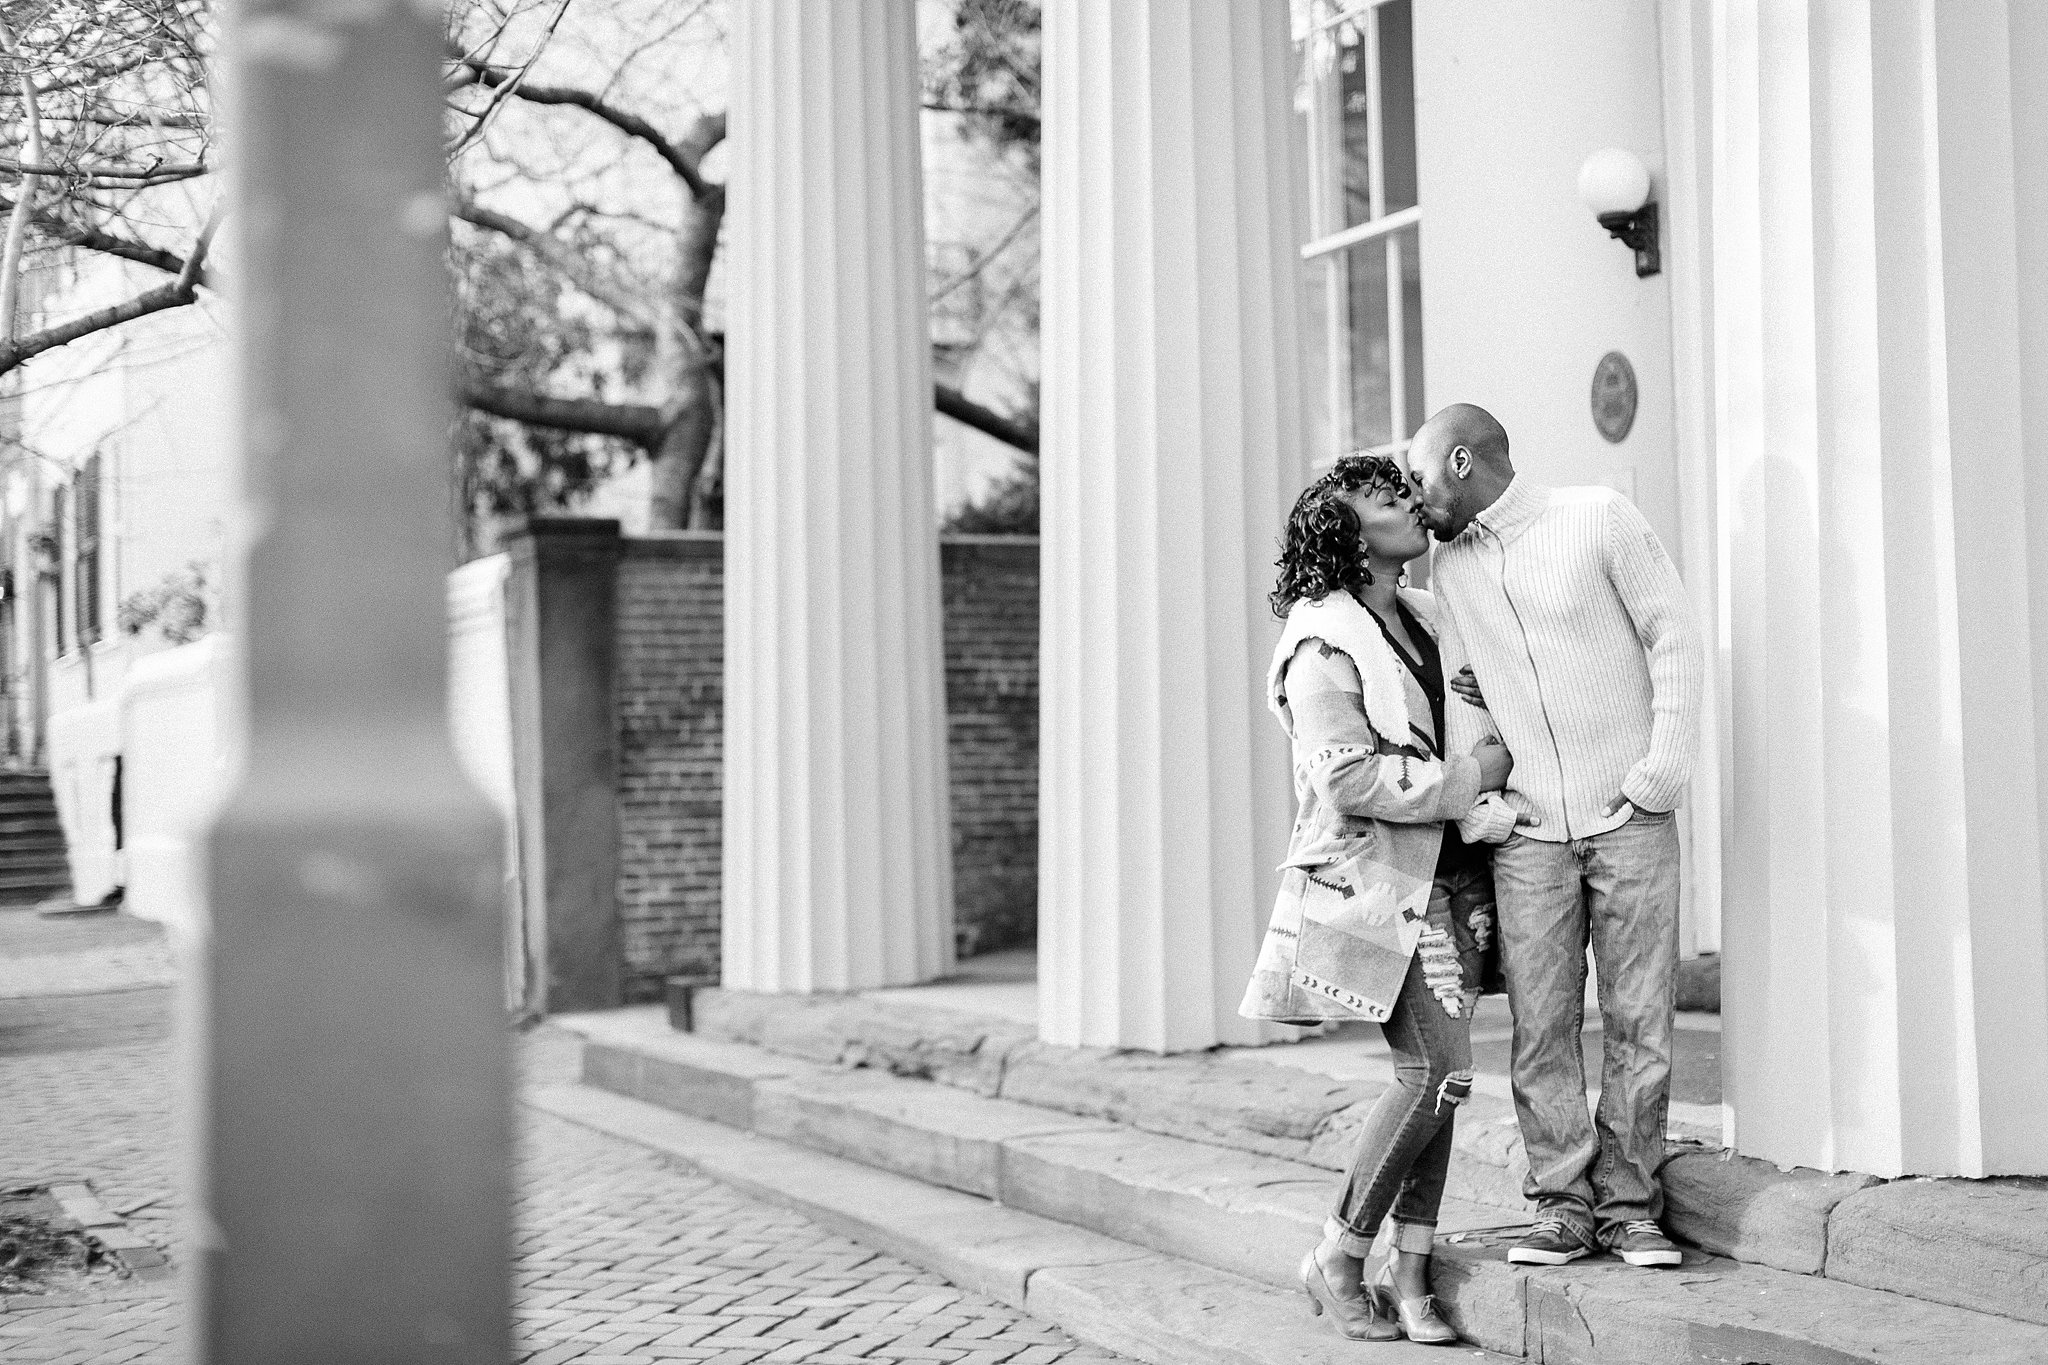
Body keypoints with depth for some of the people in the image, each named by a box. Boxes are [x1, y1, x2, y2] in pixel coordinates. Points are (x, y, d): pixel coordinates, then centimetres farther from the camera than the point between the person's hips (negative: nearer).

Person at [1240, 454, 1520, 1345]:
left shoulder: (1424, 620, 14)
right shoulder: (1324, 644, -12)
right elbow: (1350, 777, -19)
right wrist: (1472, 777, -14)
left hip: (1445, 877, 8)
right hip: (1375, 879, -8)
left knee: (1435, 1074, 3)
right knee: (1442, 1071, -14)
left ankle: (1410, 1274, 9)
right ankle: (1337, 1261, 0)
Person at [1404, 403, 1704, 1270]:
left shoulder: (1599, 518, -2)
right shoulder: (1451, 566, 11)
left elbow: (1673, 638, -2)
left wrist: (1663, 770, -9)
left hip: (1628, 818, -3)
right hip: (1529, 832, 4)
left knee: (1637, 1020, -1)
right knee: (1541, 1027, 0)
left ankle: (1629, 1207, 8)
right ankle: (1564, 1205, 8)